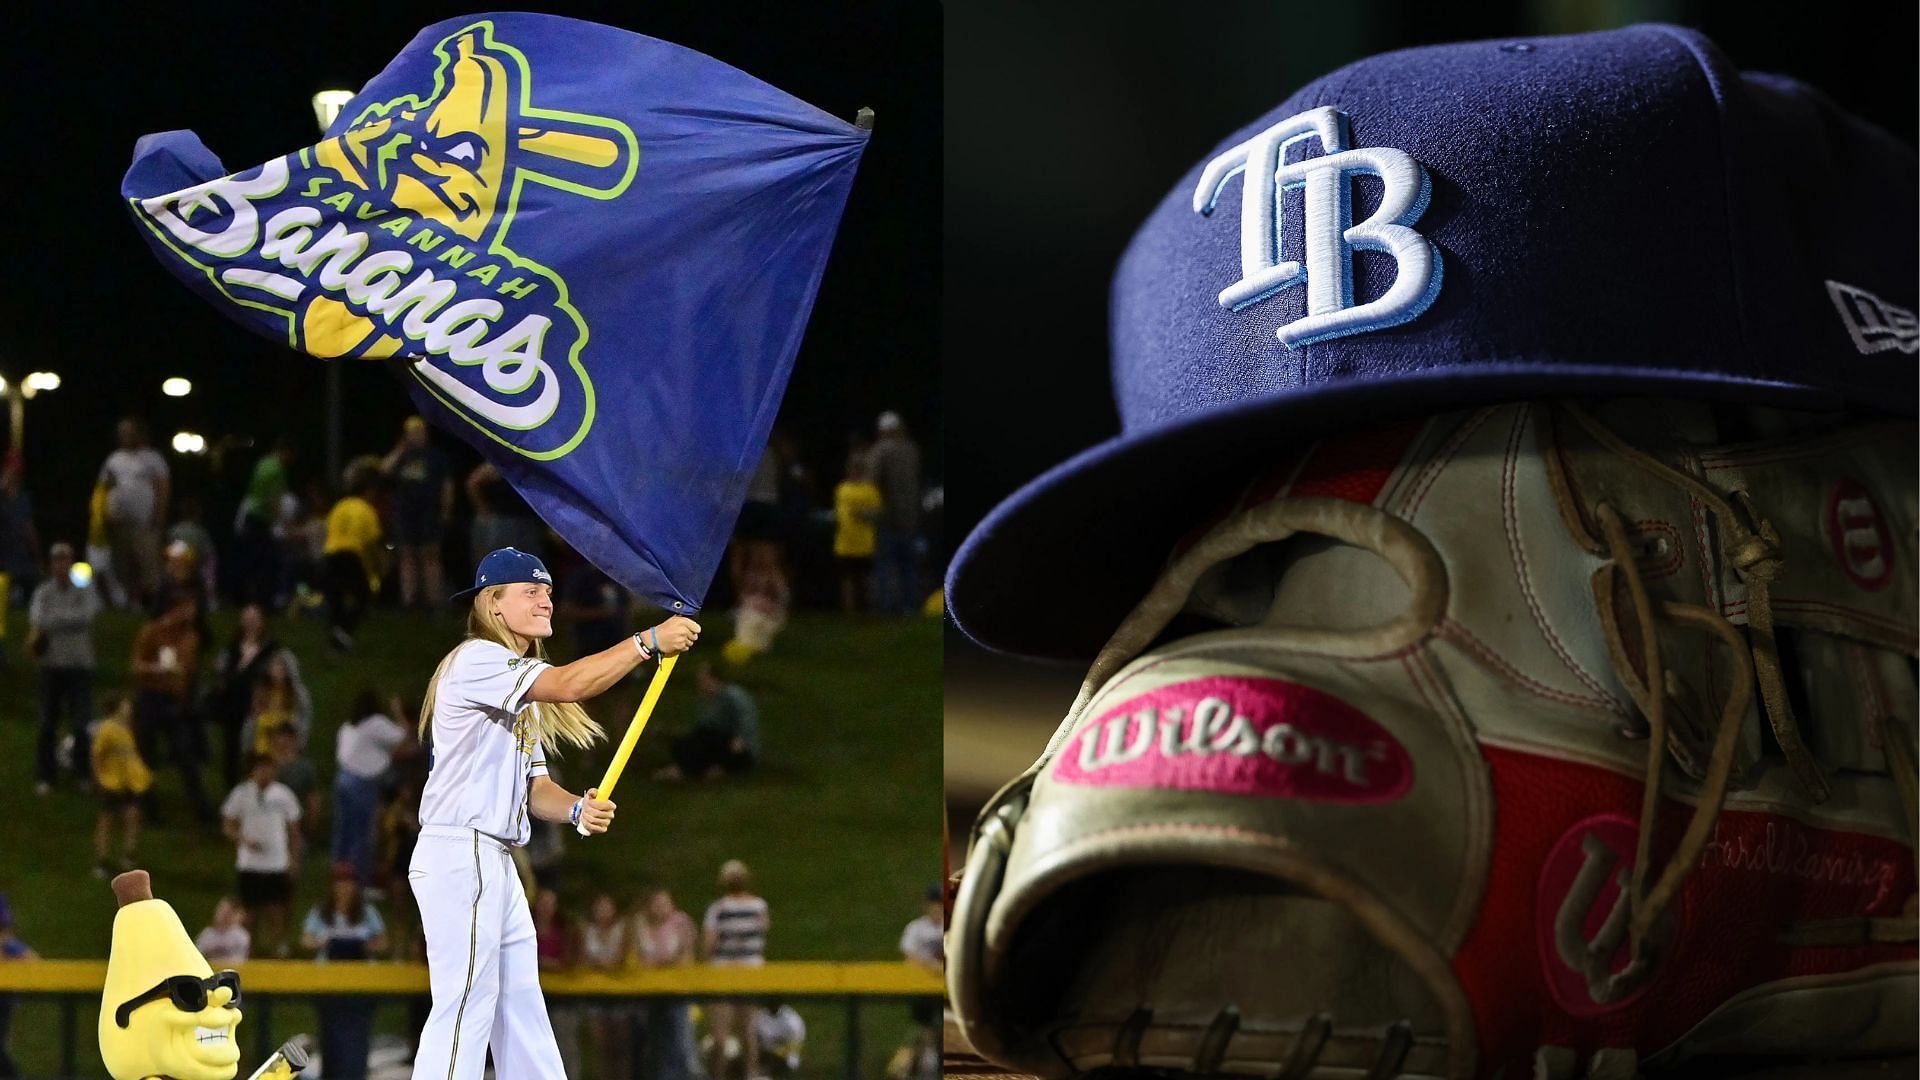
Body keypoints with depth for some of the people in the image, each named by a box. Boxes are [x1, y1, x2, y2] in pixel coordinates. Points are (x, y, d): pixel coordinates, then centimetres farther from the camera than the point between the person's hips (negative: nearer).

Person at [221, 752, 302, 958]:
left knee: (277, 910, -3)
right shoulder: (241, 794, -2)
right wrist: (244, 840, -16)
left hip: (278, 864, 1)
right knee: (250, 911, 5)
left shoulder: (283, 794, 1)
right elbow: (228, 825, 2)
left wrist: (294, 858, 5)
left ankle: (278, 948, 6)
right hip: (249, 864, -1)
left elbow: (293, 829, 9)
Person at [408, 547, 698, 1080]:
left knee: (523, 1009, 10)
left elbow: (535, 788, 16)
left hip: (497, 864, 10)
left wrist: (577, 809, -6)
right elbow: (568, 684, -25)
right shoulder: (476, 660, -9)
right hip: (460, 853, -10)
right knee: (465, 1006, -14)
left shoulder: (522, 691, 22)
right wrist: (649, 641, -24)